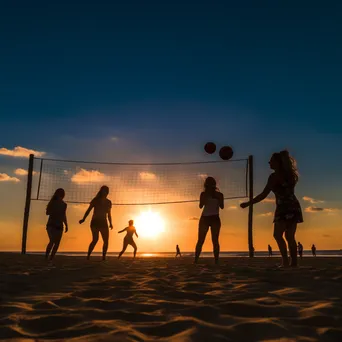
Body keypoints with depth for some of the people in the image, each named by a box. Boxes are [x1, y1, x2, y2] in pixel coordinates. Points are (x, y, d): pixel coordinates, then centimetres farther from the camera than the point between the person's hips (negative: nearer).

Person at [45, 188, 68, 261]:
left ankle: (51, 258, 10)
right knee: (52, 241, -22)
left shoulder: (64, 205, 11)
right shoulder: (52, 202, -2)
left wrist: (66, 225, 17)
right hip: (51, 225, -4)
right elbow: (47, 212, -13)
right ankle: (46, 257, -10)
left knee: (57, 243, -1)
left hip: (59, 226, 5)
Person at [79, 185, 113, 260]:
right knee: (95, 239, -19)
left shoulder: (108, 202, 11)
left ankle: (103, 257, 5)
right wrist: (83, 219, -16)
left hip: (103, 223, 4)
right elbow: (88, 210, -3)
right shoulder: (95, 200, 0)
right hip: (95, 222, -4)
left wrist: (110, 223, 7)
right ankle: (88, 255, -14)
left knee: (106, 241, -3)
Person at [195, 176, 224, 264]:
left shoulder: (219, 194, 7)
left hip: (215, 218, 0)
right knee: (200, 240, -5)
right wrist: (205, 196, -5)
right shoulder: (204, 194, 7)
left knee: (215, 240, -4)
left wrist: (218, 197, -8)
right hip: (204, 218, 0)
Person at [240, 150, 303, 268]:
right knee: (290, 237, 10)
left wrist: (248, 203, -10)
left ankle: (285, 261, -19)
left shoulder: (275, 176, -9)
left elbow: (263, 195, -13)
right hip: (293, 207, 8)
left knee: (278, 234, -9)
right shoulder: (290, 174, 13)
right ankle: (294, 262, 8)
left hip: (284, 208, -8)